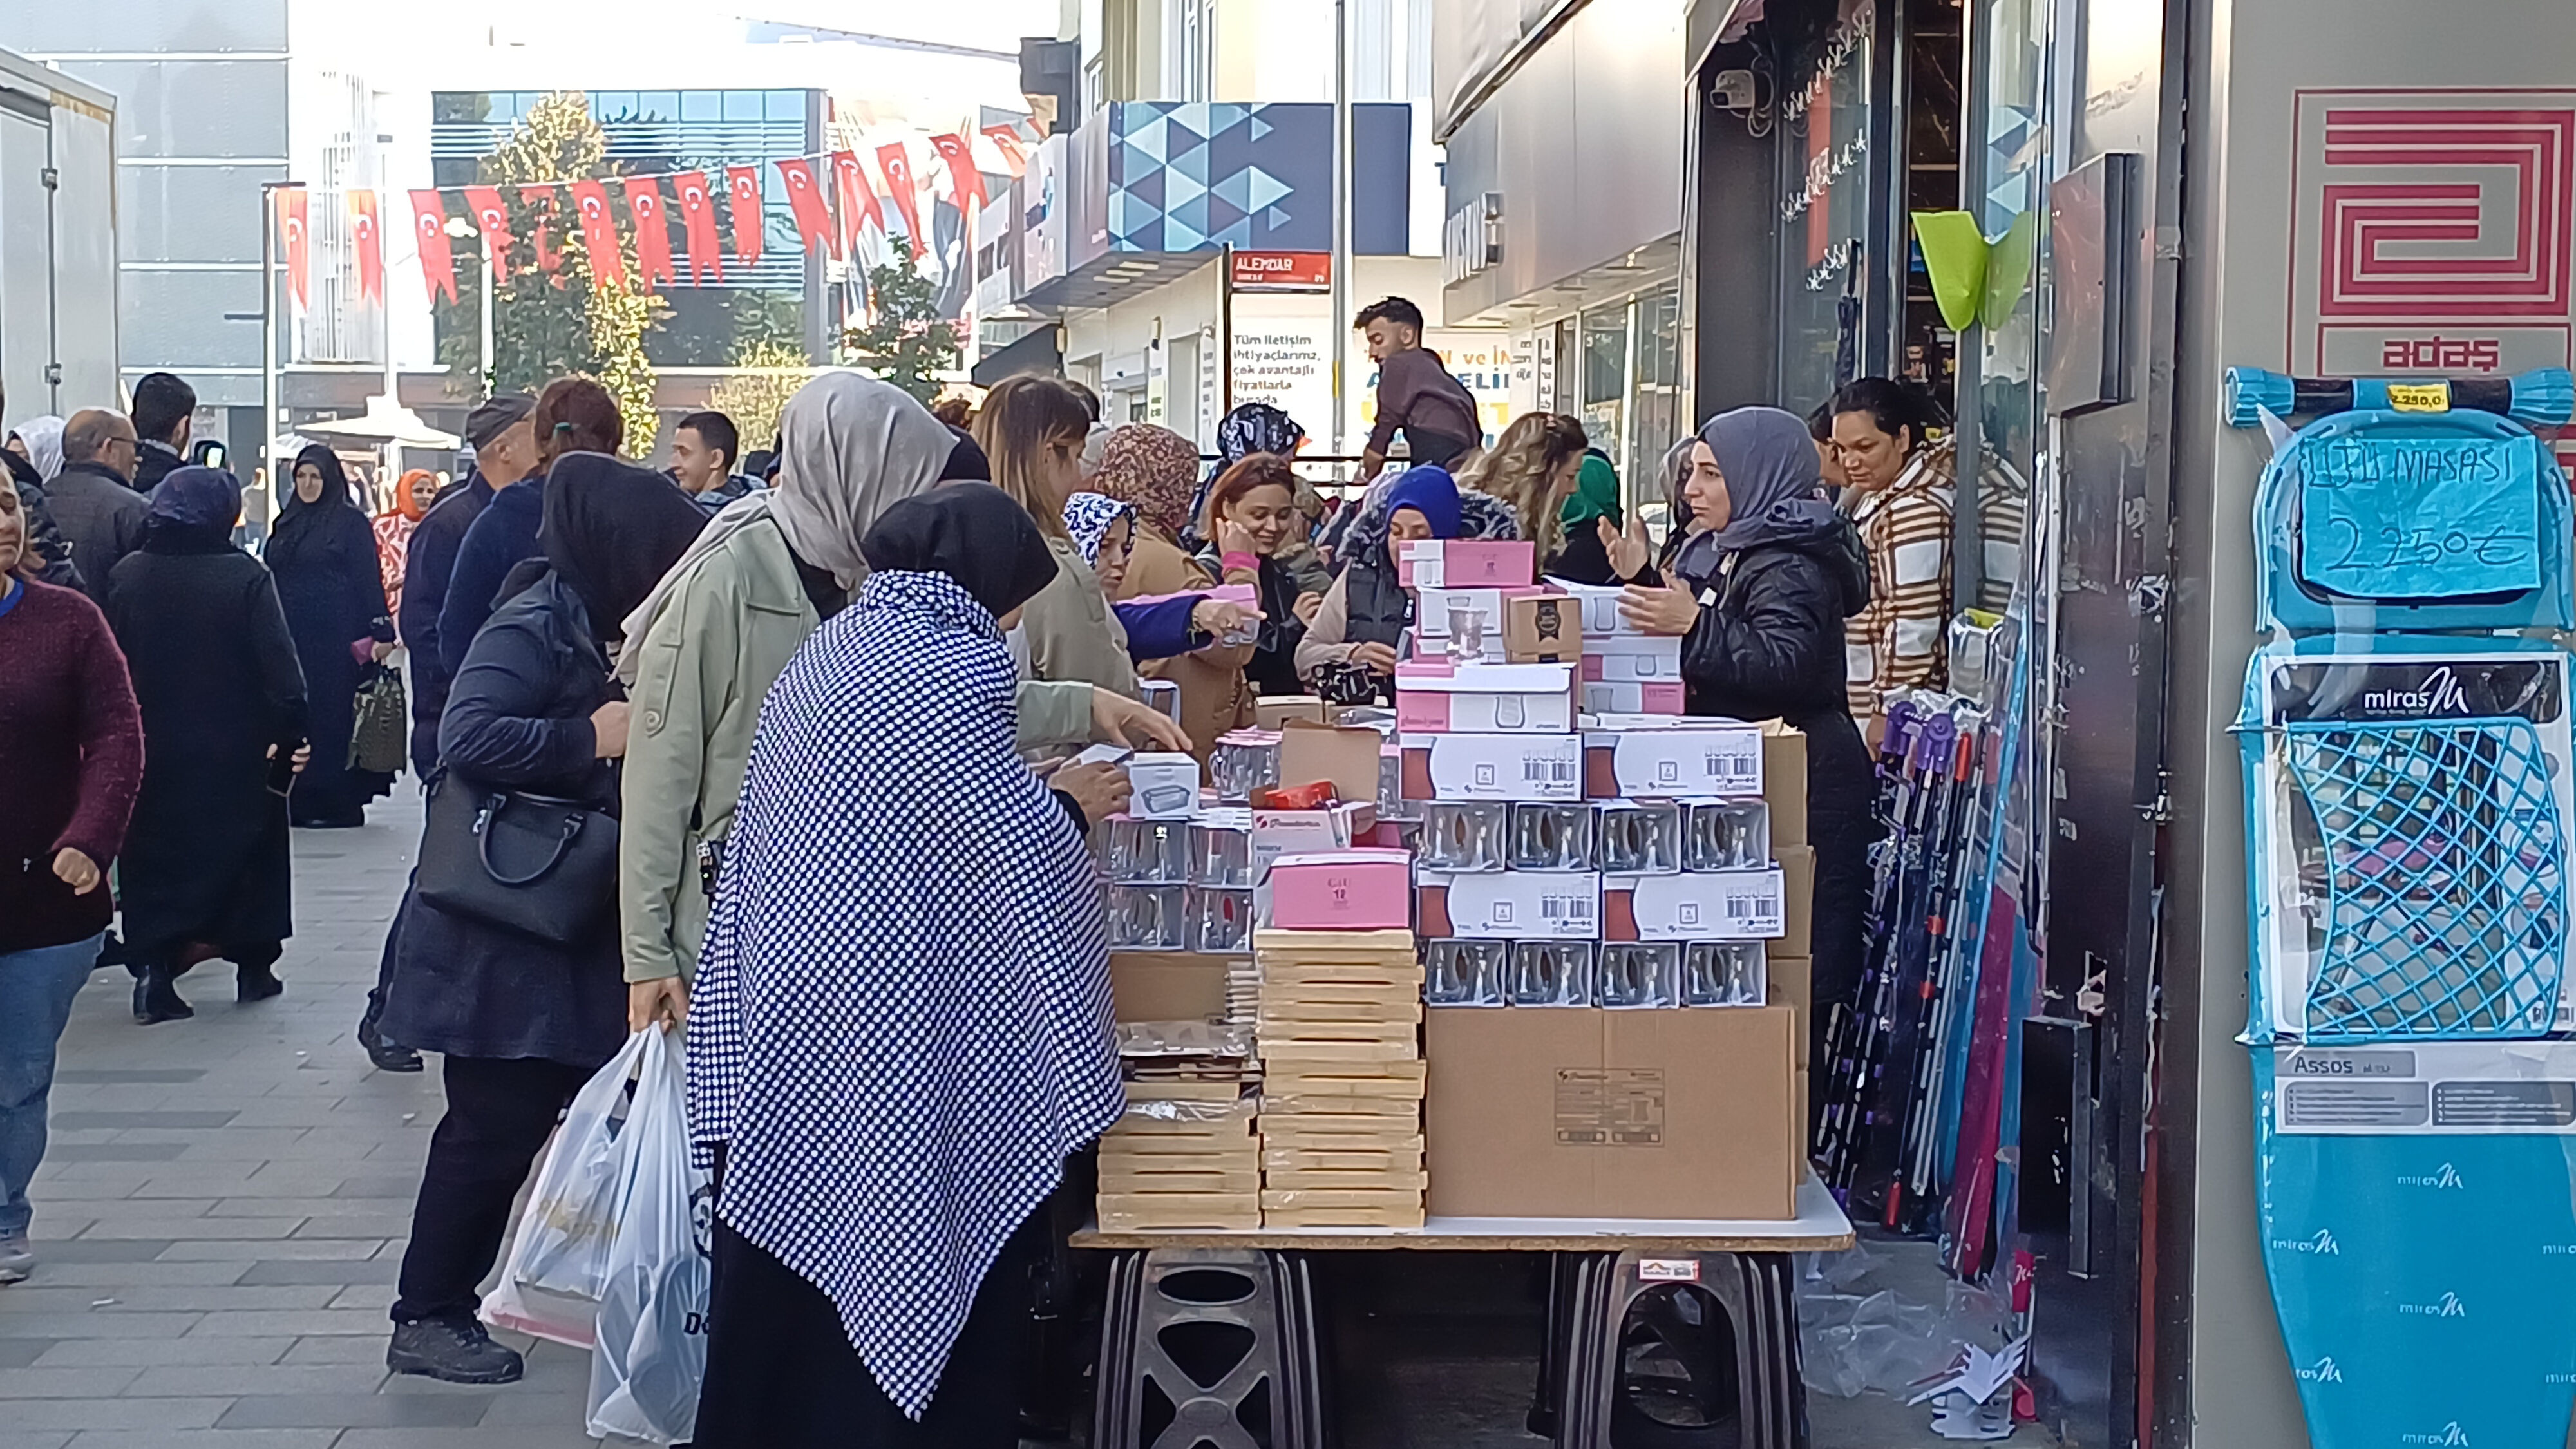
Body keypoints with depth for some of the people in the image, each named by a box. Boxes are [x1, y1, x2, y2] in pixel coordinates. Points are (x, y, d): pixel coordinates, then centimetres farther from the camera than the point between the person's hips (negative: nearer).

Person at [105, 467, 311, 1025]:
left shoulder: (126, 575, -4)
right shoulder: (246, 576, -15)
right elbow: (279, 665, -18)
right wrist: (290, 736, -10)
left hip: (152, 751, 2)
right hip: (236, 752, -2)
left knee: (157, 857, 11)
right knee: (246, 852, 15)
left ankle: (152, 965, -2)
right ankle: (254, 965, 23)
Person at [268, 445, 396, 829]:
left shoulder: (350, 521, -2)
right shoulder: (286, 523, 16)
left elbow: (369, 579, -6)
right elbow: (273, 577, 19)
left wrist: (381, 631, -13)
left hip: (336, 639, -6)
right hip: (293, 638, 6)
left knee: (333, 715, -4)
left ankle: (338, 804, 0)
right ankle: (300, 801, 8)